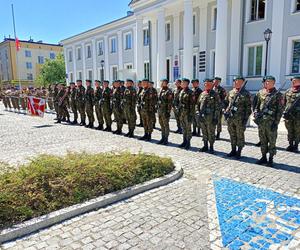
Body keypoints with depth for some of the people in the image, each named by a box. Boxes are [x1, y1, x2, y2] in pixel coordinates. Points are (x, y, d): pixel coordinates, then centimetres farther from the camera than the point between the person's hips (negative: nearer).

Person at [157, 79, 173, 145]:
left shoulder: (168, 91, -12)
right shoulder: (161, 91, 14)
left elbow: (170, 102, -15)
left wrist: (168, 111, -19)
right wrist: (158, 108, 17)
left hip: (165, 110, -8)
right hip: (160, 110, 8)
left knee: (166, 125, -1)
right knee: (161, 125, 13)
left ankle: (166, 139, 6)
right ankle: (163, 138, 22)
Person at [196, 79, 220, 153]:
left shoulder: (215, 94, -4)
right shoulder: (202, 94, 12)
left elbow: (217, 107, -8)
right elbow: (198, 104, 15)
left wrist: (215, 118, -13)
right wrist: (198, 113, 4)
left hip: (210, 117, -5)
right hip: (202, 117, 5)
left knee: (211, 133, 3)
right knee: (204, 132, 13)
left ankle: (211, 147, 15)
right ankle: (205, 146, 26)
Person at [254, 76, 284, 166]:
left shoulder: (278, 95, -3)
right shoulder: (260, 93, 9)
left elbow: (280, 110, -6)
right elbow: (256, 106, 15)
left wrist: (276, 123, -11)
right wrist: (256, 115, -1)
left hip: (271, 122, -4)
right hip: (261, 121, 4)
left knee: (272, 141, 4)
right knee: (263, 141, 12)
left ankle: (270, 159, 14)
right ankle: (264, 157, 24)